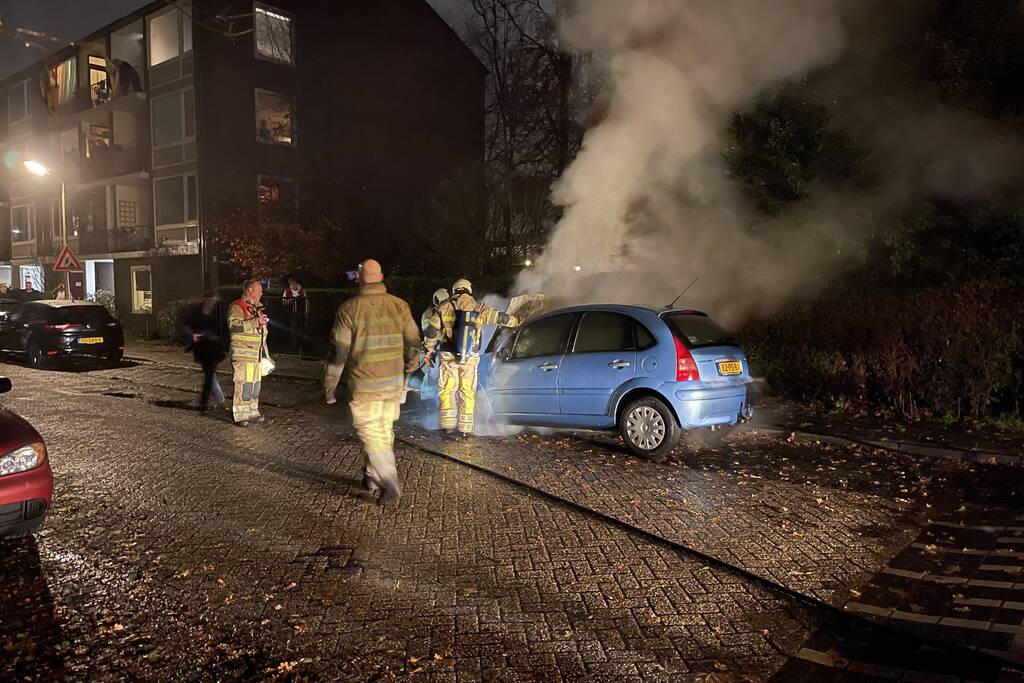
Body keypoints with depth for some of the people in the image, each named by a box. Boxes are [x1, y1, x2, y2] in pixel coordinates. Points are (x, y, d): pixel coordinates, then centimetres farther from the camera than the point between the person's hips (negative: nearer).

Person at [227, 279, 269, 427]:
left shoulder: (257, 308, 21)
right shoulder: (237, 307, -7)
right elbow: (233, 324, -25)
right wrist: (256, 322, -24)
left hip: (256, 354, 8)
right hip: (242, 354, -8)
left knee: (256, 383, 11)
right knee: (243, 384, -9)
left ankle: (252, 412, 20)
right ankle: (239, 416, -4)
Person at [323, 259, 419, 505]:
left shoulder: (349, 309, -9)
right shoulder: (399, 305, 0)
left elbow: (338, 352, -9)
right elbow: (413, 344, 4)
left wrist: (329, 387, 1)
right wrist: (410, 369, 21)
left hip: (364, 384, -3)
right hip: (394, 382, 4)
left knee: (370, 432, 4)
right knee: (385, 430, 17)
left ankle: (390, 483, -6)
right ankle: (371, 477, 29)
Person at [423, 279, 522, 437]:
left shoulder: (445, 307, 0)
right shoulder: (479, 308, 3)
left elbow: (432, 331, -1)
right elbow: (499, 317, 15)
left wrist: (429, 351, 10)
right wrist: (515, 321, 33)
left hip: (448, 357, -1)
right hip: (470, 358, 1)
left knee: (447, 391, 8)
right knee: (467, 392, 11)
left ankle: (449, 425, -1)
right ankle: (465, 428, 12)